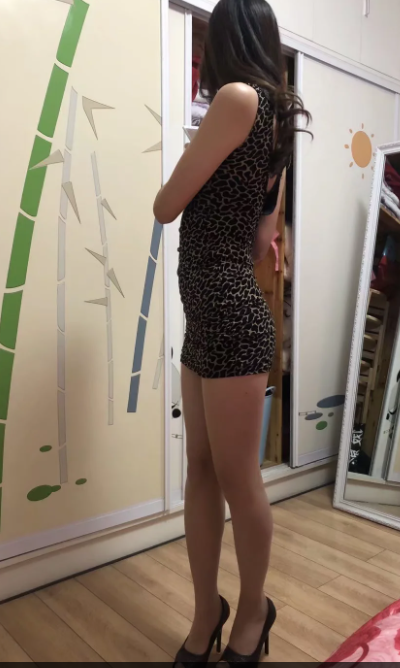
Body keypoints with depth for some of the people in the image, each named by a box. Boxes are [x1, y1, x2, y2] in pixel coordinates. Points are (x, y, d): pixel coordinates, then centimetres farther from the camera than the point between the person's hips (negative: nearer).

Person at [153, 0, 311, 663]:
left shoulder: (238, 97, -8)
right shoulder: (277, 117, 19)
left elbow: (166, 207, -6)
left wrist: (191, 157, 13)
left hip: (228, 313, -10)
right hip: (212, 312, 10)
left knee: (237, 480, 6)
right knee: (201, 472, 14)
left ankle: (253, 611, 30)